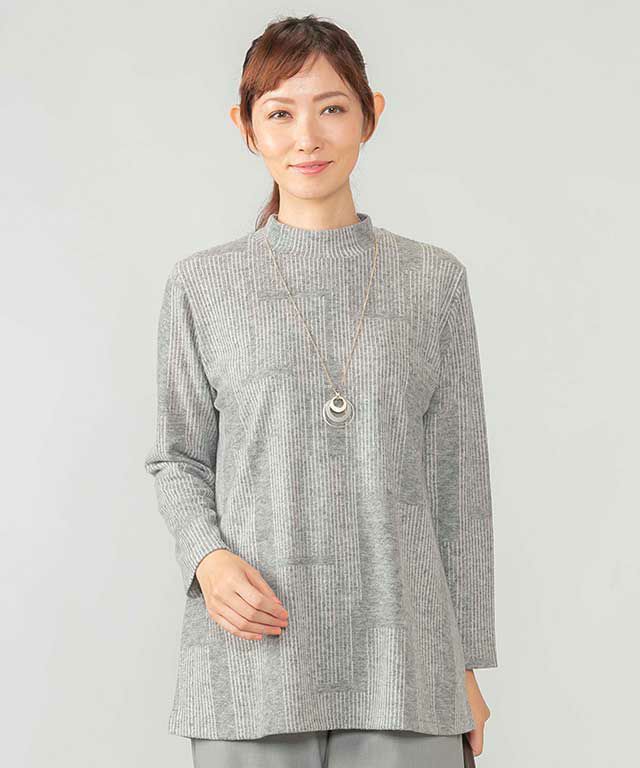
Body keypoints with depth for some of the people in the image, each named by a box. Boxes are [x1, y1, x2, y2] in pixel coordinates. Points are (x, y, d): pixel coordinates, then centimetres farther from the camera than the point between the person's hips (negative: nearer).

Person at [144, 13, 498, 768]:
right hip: (254, 649, 0)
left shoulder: (435, 281, 5)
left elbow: (458, 479, 7)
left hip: (401, 658, 1)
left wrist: (468, 664, 6)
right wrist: (207, 557, -10)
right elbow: (179, 457, 10)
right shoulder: (203, 283, 3)